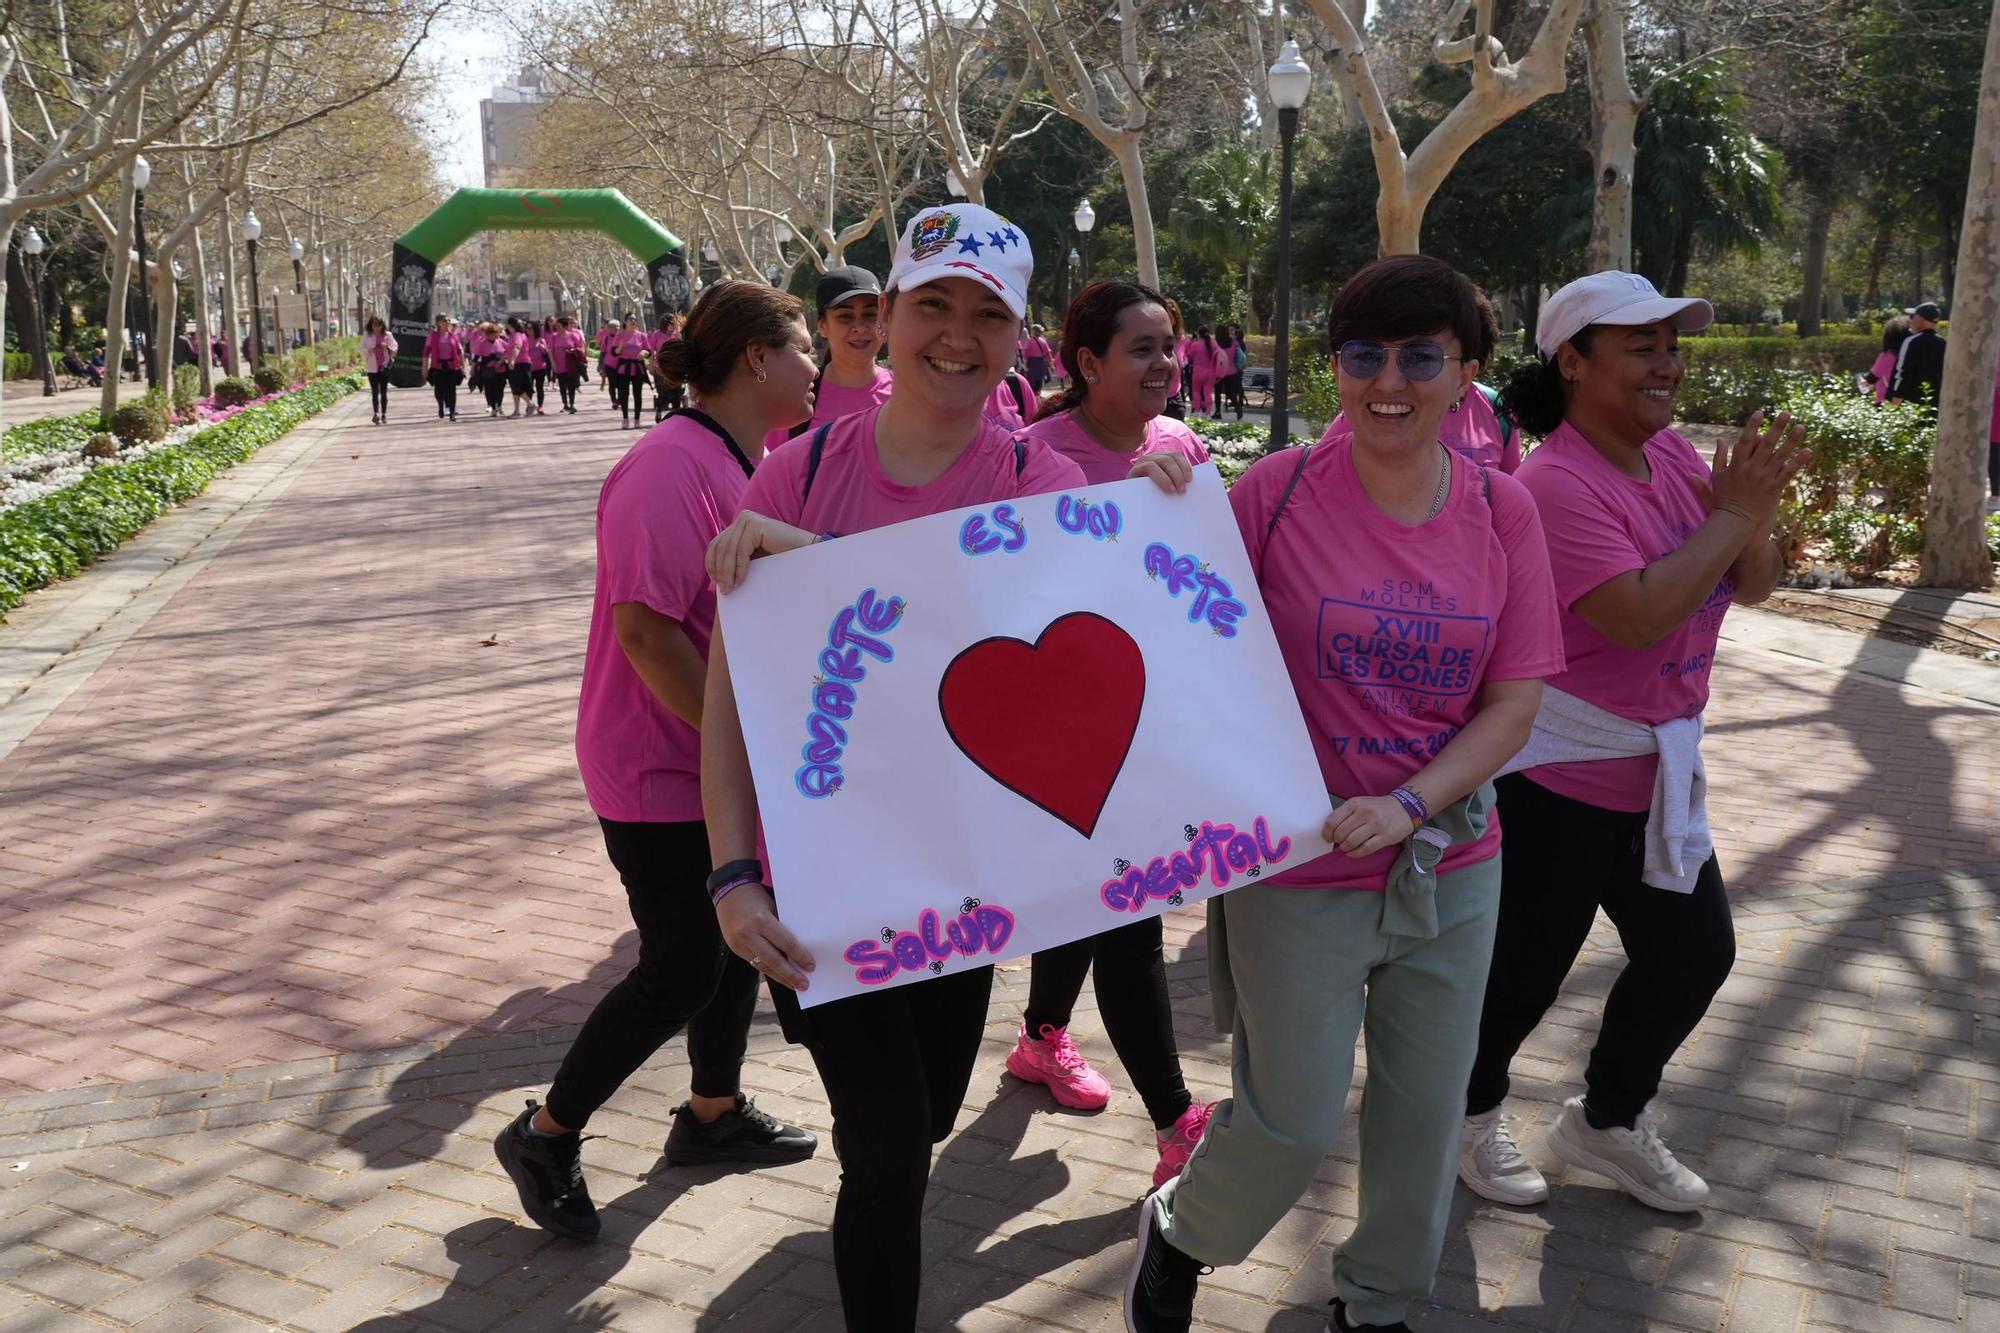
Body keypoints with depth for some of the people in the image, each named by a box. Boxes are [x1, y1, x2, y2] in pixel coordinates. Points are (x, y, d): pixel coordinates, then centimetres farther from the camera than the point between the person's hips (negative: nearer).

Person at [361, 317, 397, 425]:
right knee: (375, 391, -7)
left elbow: (394, 349, 5)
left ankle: (384, 414, 14)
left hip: (384, 366, 1)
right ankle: (376, 414, -13)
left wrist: (387, 347, -15)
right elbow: (362, 349, 1)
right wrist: (371, 350, -18)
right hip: (372, 367, -1)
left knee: (384, 392, 6)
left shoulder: (387, 335, 2)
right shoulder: (367, 335, 1)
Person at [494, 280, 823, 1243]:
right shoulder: (672, 467, -23)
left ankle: (714, 1114, 37)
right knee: (683, 971, -2)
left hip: (734, 759, 10)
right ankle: (545, 1135, 17)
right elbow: (644, 628, -29)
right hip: (661, 768, -9)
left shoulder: (756, 463, 9)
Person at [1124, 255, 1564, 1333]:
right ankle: (1179, 1230, 39)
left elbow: (1514, 705, -3)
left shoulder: (1502, 511, -3)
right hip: (1300, 872, -3)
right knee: (1295, 1121, 6)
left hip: (1451, 869, 4)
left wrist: (1407, 807, -17)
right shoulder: (1276, 491, -12)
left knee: (1425, 1112, 16)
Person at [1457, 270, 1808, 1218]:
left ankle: (1608, 1120, 38)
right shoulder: (1556, 485, -21)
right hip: (1556, 778, -8)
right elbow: (1639, 616, -30)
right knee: (1528, 965, 5)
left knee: (1695, 952, 16)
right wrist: (1736, 515, -22)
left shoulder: (1672, 455, 4)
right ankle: (1470, 1114, 33)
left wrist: (1750, 513, -13)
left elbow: (1756, 587, 8)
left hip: (1656, 771, 9)